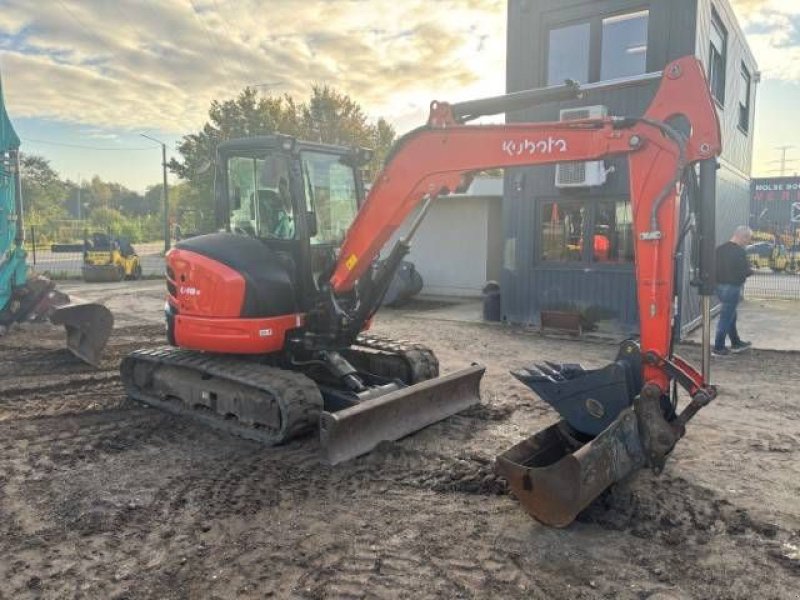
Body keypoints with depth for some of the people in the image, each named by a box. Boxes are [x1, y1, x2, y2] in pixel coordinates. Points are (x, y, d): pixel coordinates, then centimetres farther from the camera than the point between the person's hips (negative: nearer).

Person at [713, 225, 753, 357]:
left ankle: (736, 343, 35)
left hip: (719, 286, 8)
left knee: (730, 316, 21)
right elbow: (745, 272, -15)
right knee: (726, 318, 1)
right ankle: (718, 348, 7)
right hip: (732, 288, -8)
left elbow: (715, 267, 12)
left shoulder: (720, 249, 6)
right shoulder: (739, 251, -17)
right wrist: (751, 271, 5)